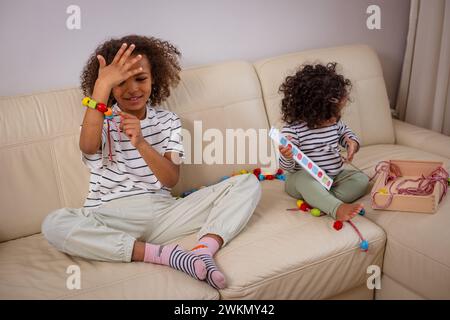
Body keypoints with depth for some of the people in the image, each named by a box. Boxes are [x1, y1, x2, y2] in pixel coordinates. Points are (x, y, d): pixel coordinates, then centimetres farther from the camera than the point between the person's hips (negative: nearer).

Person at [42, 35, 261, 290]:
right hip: (112, 220, -1)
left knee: (248, 183, -9)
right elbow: (88, 147, -20)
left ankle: (205, 250, -33)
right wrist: (102, 85, -23)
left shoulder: (168, 121, 12)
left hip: (163, 213, 2)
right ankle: (164, 253, -30)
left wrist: (141, 143, -19)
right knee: (54, 224, -34)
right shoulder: (102, 119, 7)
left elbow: (171, 179, -2)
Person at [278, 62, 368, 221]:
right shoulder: (293, 129, -20)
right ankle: (337, 208, -48)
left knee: (361, 179, -13)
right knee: (304, 177, -37)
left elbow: (346, 132, 21)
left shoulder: (335, 122, -2)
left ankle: (318, 201, -30)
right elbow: (287, 167, -18)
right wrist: (287, 157, -44)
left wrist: (353, 143, -4)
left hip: (334, 176, 6)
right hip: (303, 179, -6)